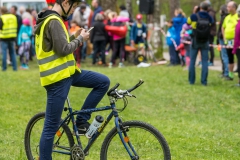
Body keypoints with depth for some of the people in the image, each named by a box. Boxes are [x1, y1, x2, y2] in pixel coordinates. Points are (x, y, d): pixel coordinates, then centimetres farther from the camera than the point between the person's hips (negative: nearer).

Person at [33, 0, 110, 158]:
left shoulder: (50, 19, 14)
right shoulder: (54, 21, -18)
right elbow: (63, 50, -22)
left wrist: (75, 37, 12)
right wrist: (80, 38, -8)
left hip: (67, 72, 10)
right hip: (57, 77, -10)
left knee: (103, 82, 8)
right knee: (52, 126, -4)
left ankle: (82, 121, 11)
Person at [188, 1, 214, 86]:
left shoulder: (194, 16, -12)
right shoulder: (209, 18, -7)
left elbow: (188, 22, 8)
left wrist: (194, 12, 14)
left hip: (195, 42, -1)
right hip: (205, 42, 1)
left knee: (192, 61, 10)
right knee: (205, 61, 5)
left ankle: (191, 80, 12)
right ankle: (204, 81, 1)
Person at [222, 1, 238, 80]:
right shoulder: (227, 17, 14)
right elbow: (223, 28, 27)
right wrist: (224, 37, 17)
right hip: (228, 41, 8)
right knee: (230, 59, 14)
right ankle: (230, 75, 22)